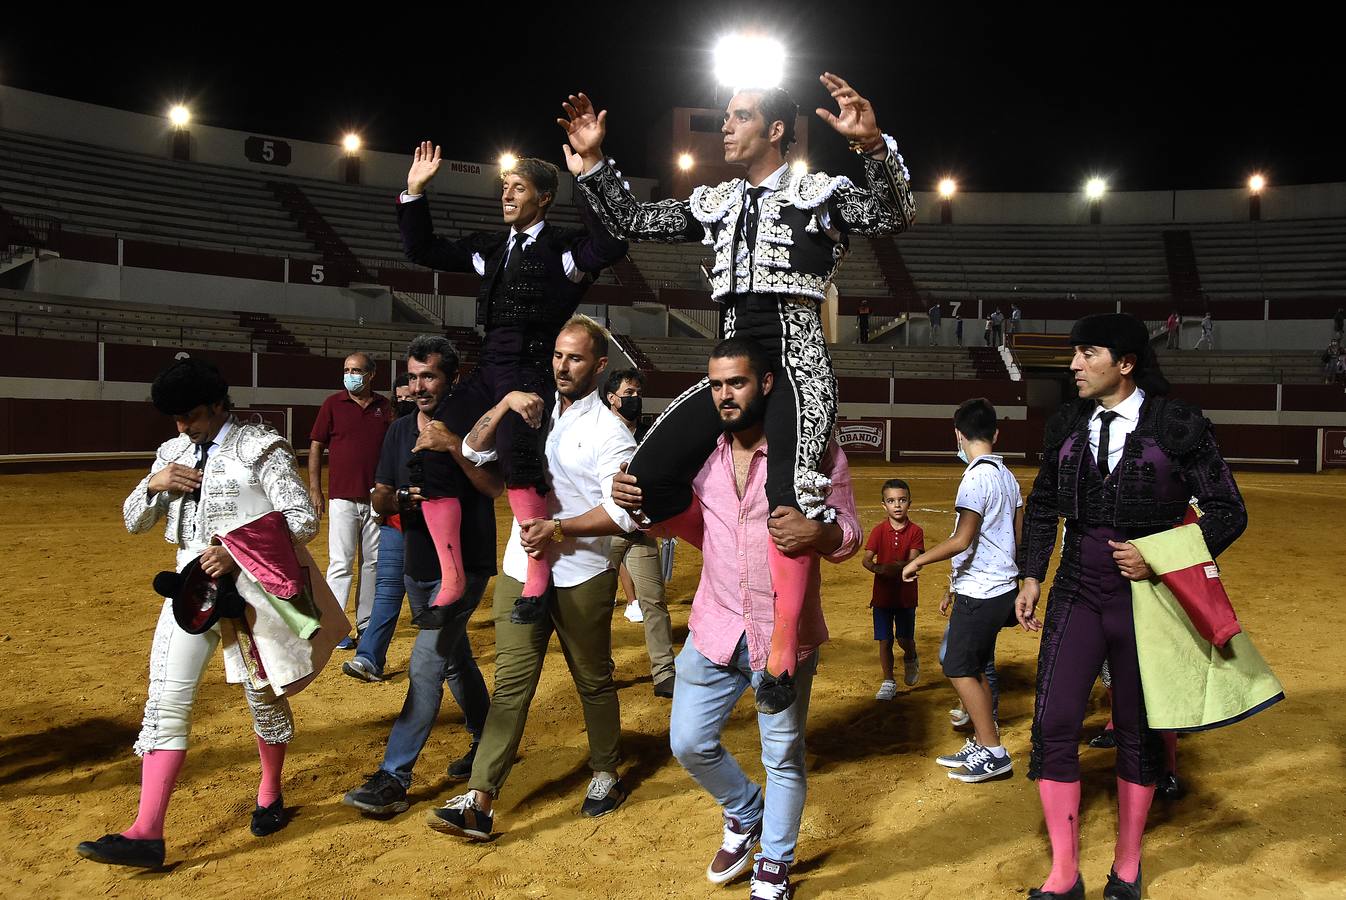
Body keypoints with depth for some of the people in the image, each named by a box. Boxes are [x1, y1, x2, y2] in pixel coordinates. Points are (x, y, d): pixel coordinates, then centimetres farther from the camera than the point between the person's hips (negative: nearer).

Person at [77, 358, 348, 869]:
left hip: (248, 587, -5)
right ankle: (147, 833, -2)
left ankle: (270, 795, 33)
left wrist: (237, 553, -22)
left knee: (264, 695, 10)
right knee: (166, 701, -3)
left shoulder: (259, 449, -6)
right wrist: (153, 484, -5)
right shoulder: (174, 454, 11)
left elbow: (304, 520, -13)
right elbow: (134, 522, 16)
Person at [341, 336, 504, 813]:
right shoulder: (400, 430, 7)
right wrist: (402, 500, -15)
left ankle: (393, 778, -8)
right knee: (455, 660, 20)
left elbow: (495, 486, -24)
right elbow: (379, 498, 7)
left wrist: (453, 446, -34)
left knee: (426, 665, -12)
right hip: (418, 568, 7)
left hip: (464, 567, -7)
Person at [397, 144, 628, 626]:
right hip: (488, 367, 7)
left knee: (515, 444, -36)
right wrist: (414, 193, 16)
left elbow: (611, 247, -18)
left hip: (532, 367, -7)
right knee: (431, 455, -7)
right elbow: (423, 250, 26)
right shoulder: (490, 247, 21)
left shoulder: (564, 245, 3)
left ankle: (537, 574, -27)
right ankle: (452, 578, 5)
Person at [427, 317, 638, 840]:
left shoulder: (608, 430, -8)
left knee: (594, 682, 12)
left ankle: (606, 773, 33)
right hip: (520, 572, 4)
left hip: (581, 579, -4)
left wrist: (558, 529, -22)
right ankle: (479, 801, 0)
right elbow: (473, 450, 2)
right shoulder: (533, 412, 9)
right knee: (511, 684, 2)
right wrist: (506, 402, -10)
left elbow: (624, 513, -16)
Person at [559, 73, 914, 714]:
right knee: (647, 480, -4)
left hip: (795, 364, -6)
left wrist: (874, 146, -31)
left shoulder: (819, 194, 3)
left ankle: (782, 655, -19)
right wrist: (591, 162, 12)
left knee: (790, 491, -30)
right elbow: (630, 222, 23)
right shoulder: (716, 204, 19)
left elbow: (893, 216, -14)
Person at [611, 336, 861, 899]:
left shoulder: (814, 451, -12)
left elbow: (850, 535, -9)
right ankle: (744, 815, 41)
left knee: (783, 757, 12)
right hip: (715, 629, 4)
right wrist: (637, 499, -6)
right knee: (689, 743, 11)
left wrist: (819, 532, -33)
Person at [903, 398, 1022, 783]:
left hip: (980, 593, -9)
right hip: (1002, 587, 9)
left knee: (959, 669, -2)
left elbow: (962, 541, -22)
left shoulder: (976, 477, -18)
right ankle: (980, 744, 22)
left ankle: (993, 752, 2)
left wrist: (919, 561, -8)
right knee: (972, 667, 16)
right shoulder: (1008, 476, 10)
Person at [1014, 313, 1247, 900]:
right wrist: (1032, 576, 7)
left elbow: (1228, 511, -4)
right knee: (1053, 725, -4)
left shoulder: (1178, 425, -8)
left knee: (1139, 732, 9)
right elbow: (1043, 505, 14)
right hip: (1077, 592, 3)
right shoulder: (1067, 423, 5)